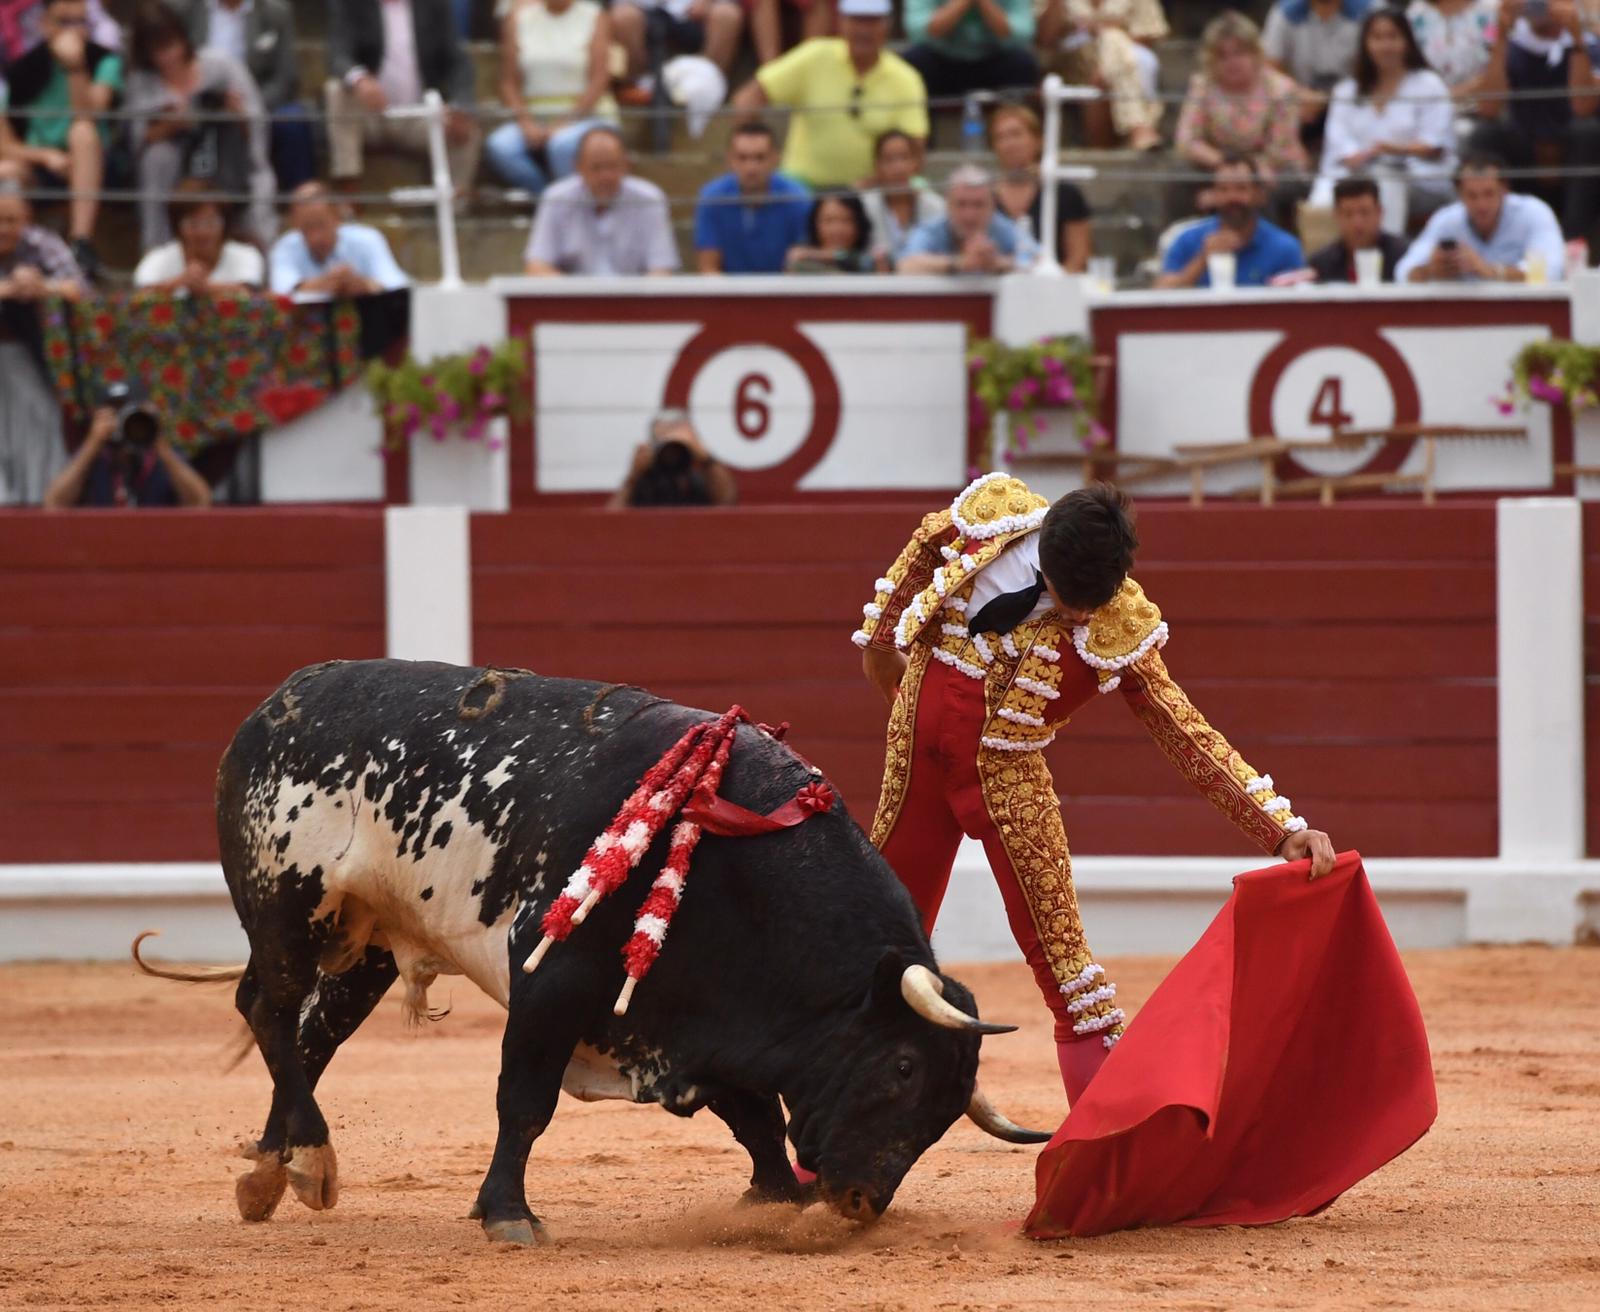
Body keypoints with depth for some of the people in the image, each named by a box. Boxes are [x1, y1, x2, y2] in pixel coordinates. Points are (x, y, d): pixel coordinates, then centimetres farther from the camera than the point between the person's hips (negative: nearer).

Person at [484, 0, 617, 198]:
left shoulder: (595, 17, -1)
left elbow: (599, 82, -8)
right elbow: (509, 83, 4)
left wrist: (564, 124, -17)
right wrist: (525, 122, -13)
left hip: (585, 115, -3)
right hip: (534, 117, 3)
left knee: (563, 145, -36)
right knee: (499, 147, -27)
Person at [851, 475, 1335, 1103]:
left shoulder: (1119, 628, -22)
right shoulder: (991, 512, -17)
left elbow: (1187, 733, -19)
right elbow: (923, 549, 7)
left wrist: (1282, 830, -25)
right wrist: (880, 638, 16)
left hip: (1006, 773, -3)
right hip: (916, 746, 3)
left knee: (1055, 942, -7)